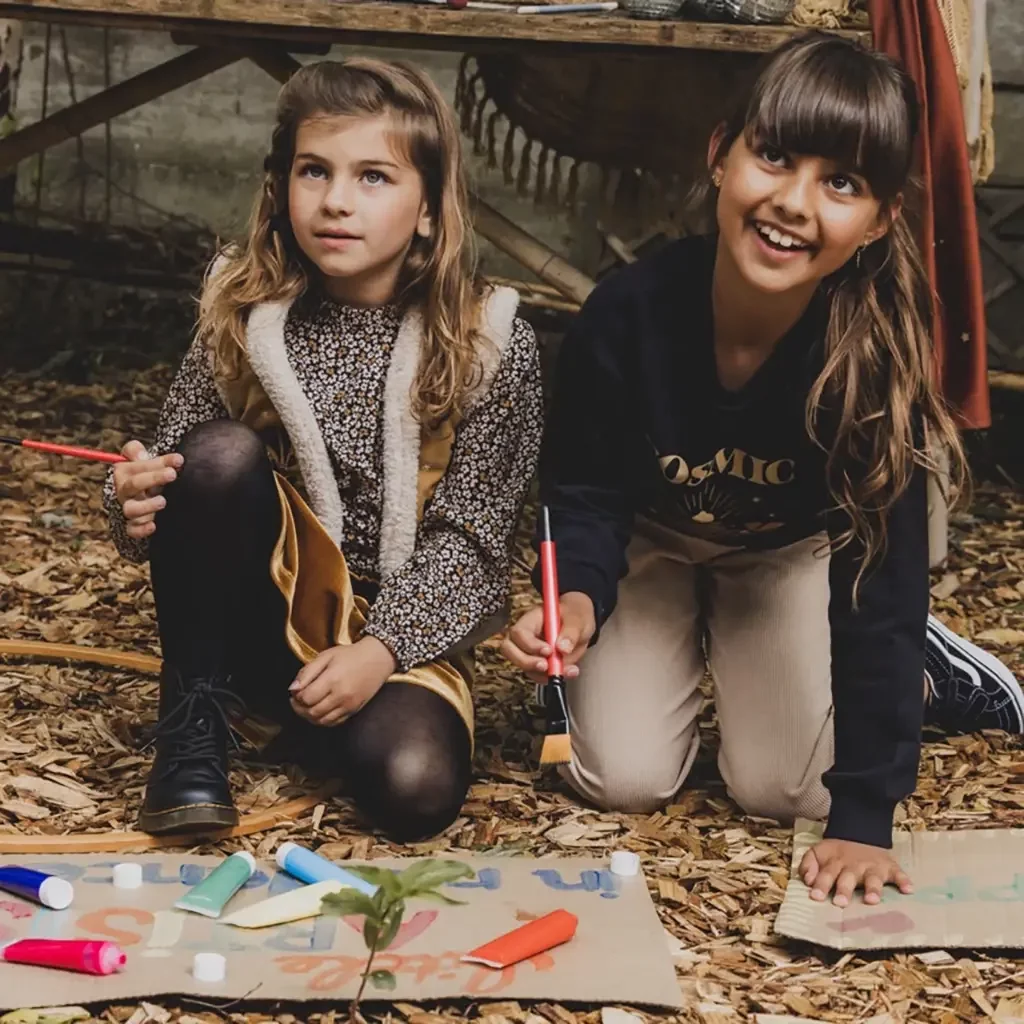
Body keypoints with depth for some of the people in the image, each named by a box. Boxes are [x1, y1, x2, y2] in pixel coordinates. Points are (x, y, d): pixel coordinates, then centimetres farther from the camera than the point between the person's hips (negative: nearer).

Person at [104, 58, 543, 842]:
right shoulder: (242, 316, -5)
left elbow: (468, 539, -11)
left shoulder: (491, 346, -10)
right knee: (222, 452, -26)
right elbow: (180, 468, 1)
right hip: (258, 612, 1)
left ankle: (296, 719, 4)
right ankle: (196, 716, -14)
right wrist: (138, 509, -23)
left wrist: (379, 651, -24)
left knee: (416, 789, -29)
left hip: (403, 624, -1)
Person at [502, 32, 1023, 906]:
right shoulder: (629, 312, -35)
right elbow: (588, 490, -18)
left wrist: (864, 812, -33)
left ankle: (915, 665, 18)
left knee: (785, 788, -8)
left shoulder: (875, 350, -36)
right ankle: (690, 644, 21)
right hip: (652, 539, 1)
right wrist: (579, 598, -41)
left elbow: (881, 576, -32)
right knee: (624, 779, -9)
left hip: (789, 550, 0)